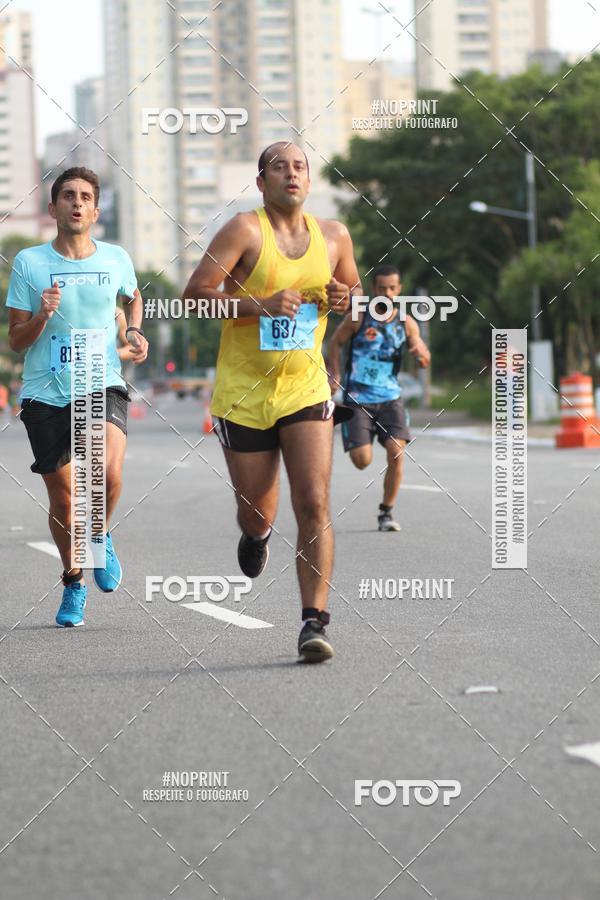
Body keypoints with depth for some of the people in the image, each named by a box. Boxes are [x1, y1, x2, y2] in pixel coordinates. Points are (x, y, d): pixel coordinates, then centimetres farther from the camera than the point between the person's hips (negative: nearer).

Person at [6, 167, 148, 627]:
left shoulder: (116, 258, 3)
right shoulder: (29, 262, -2)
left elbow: (134, 297, 27)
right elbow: (16, 340, 1)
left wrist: (135, 332, 8)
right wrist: (42, 316, -18)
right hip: (45, 394, 0)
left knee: (108, 472, -27)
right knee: (62, 502, 7)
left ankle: (101, 537, 6)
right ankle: (74, 582, 32)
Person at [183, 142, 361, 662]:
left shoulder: (333, 237, 5)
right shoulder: (246, 230, -9)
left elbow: (353, 289, 22)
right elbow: (196, 294, -14)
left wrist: (346, 299, -2)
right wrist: (261, 305, -26)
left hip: (305, 389, 2)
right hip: (243, 392, -2)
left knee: (315, 505, -14)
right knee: (258, 511, 9)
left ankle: (314, 621, -12)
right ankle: (257, 533, 49)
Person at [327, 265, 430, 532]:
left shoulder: (406, 323, 0)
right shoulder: (359, 318, -6)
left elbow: (424, 361, 1)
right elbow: (335, 342, 8)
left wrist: (421, 354, -23)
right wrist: (334, 375, -2)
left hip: (390, 397, 2)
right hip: (358, 398, -2)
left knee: (396, 452, -16)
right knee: (362, 460, -10)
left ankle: (387, 511, 2)